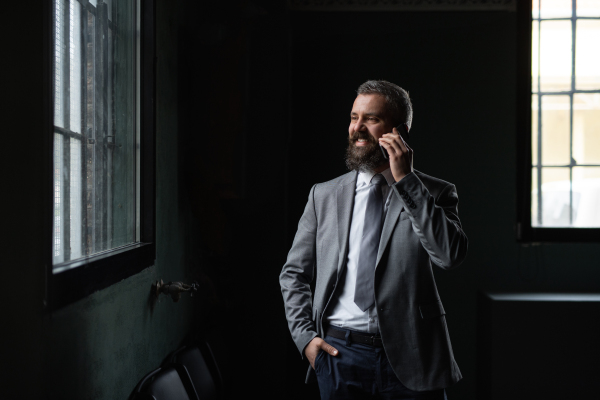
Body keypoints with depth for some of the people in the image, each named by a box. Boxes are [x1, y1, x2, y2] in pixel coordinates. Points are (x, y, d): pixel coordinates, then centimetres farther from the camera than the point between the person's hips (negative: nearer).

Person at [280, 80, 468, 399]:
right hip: (339, 353, 2)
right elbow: (293, 273, 14)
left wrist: (405, 180, -16)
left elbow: (451, 254, -17)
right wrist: (305, 336, 1)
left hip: (409, 360, -2)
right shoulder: (323, 196, 9)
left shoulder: (434, 194, 1)